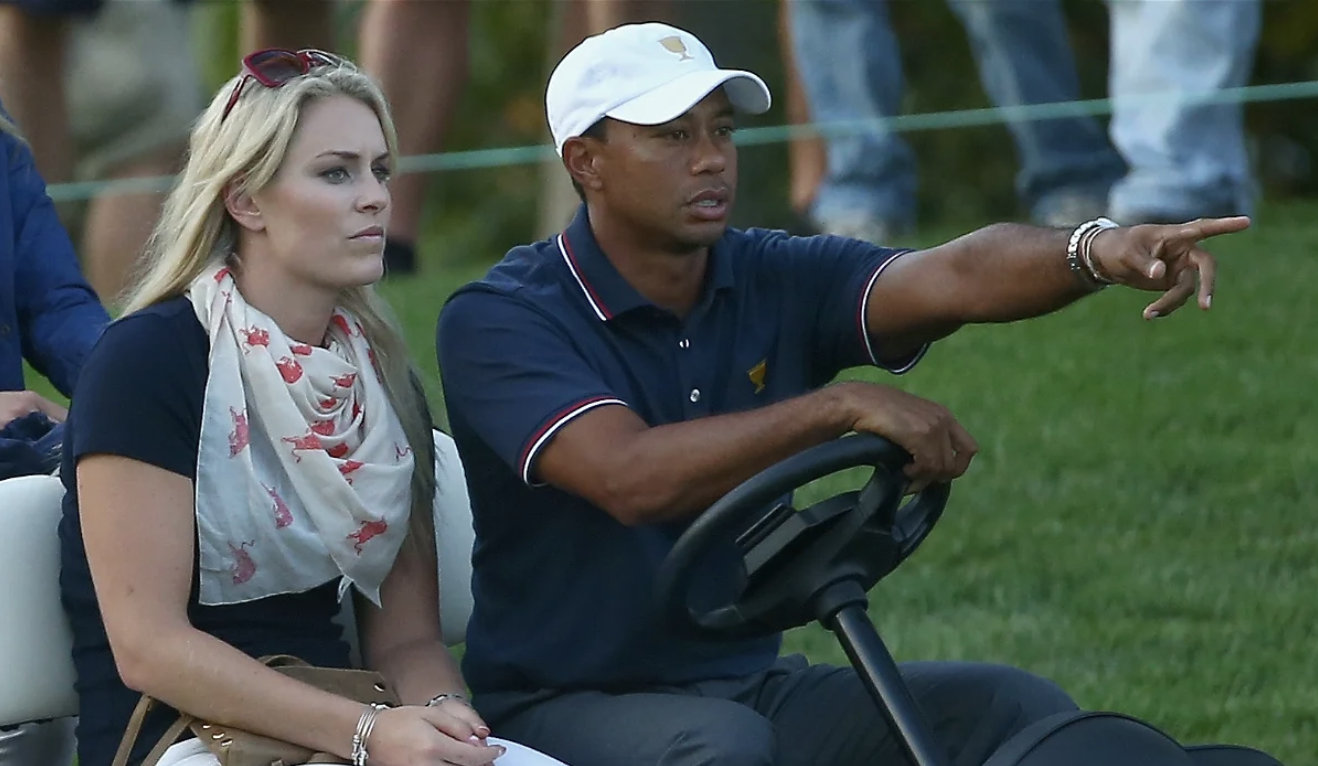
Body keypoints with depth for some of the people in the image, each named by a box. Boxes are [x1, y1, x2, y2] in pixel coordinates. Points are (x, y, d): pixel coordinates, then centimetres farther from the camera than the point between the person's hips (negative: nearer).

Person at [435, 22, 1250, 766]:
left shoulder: (772, 282, 4)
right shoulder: (497, 321, -12)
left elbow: (953, 279, -15)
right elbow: (630, 478, -29)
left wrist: (1097, 251, -35)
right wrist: (839, 407, -32)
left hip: (750, 685, 6)